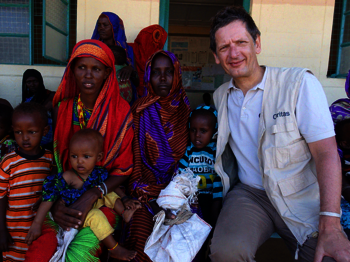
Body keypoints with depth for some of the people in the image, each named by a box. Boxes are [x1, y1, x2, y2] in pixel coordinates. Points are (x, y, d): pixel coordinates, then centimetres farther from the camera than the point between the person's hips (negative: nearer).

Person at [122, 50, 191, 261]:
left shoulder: (186, 110, 6)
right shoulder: (140, 110, 4)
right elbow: (134, 155, 4)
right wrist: (143, 194, -4)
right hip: (147, 187, 0)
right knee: (141, 233, -21)